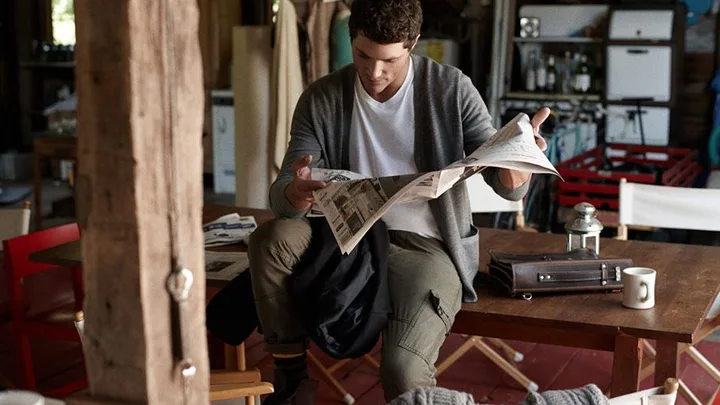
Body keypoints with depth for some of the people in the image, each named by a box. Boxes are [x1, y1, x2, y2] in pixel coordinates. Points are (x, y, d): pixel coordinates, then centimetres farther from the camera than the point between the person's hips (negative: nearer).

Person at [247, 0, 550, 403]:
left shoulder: (452, 89, -6)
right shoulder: (322, 100, -2)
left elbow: (509, 186, -6)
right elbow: (281, 198, -7)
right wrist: (295, 193, -33)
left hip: (428, 247, -3)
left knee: (404, 371, -29)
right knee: (272, 239, -28)